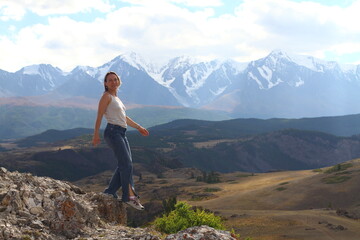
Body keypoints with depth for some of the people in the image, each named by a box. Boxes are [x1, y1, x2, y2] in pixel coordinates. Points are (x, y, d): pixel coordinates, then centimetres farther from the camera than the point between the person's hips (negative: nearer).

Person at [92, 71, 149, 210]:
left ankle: (109, 193, 13)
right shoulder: (107, 96, -2)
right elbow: (99, 116, -10)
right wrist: (96, 134, -17)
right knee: (126, 163, -15)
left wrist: (139, 127, 35)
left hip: (122, 134, 9)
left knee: (124, 165, 6)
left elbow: (124, 118, 30)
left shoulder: (116, 98, 23)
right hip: (113, 132, -9)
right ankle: (129, 195, -13)